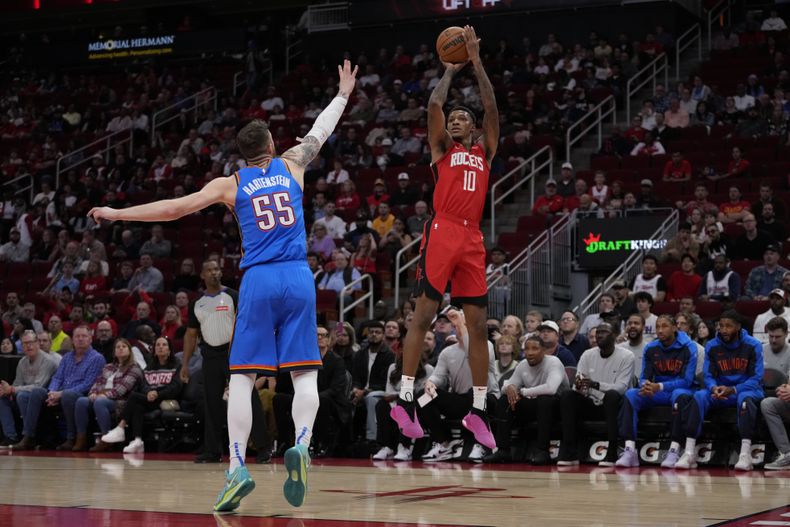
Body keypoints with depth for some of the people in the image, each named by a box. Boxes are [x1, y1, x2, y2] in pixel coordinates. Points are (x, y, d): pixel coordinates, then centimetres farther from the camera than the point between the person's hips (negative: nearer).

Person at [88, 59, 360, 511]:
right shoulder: (291, 167, 14)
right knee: (304, 372, 3)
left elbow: (174, 208, 6)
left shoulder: (231, 184, 10)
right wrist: (343, 94, 47)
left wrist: (117, 213, 15)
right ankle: (301, 444, -23)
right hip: (299, 278, 1)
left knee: (242, 376, 1)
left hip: (259, 281, -1)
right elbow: (320, 132, 30)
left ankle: (238, 468, -11)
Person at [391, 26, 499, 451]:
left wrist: (476, 62, 11)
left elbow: (491, 109, 11)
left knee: (478, 325, 3)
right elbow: (434, 104, 0)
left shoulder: (485, 152, 20)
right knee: (423, 314, -9)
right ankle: (405, 399, -9)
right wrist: (450, 70, 14)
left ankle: (478, 411, 7)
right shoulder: (442, 149, 12)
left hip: (473, 238, 4)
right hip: (442, 232, -4)